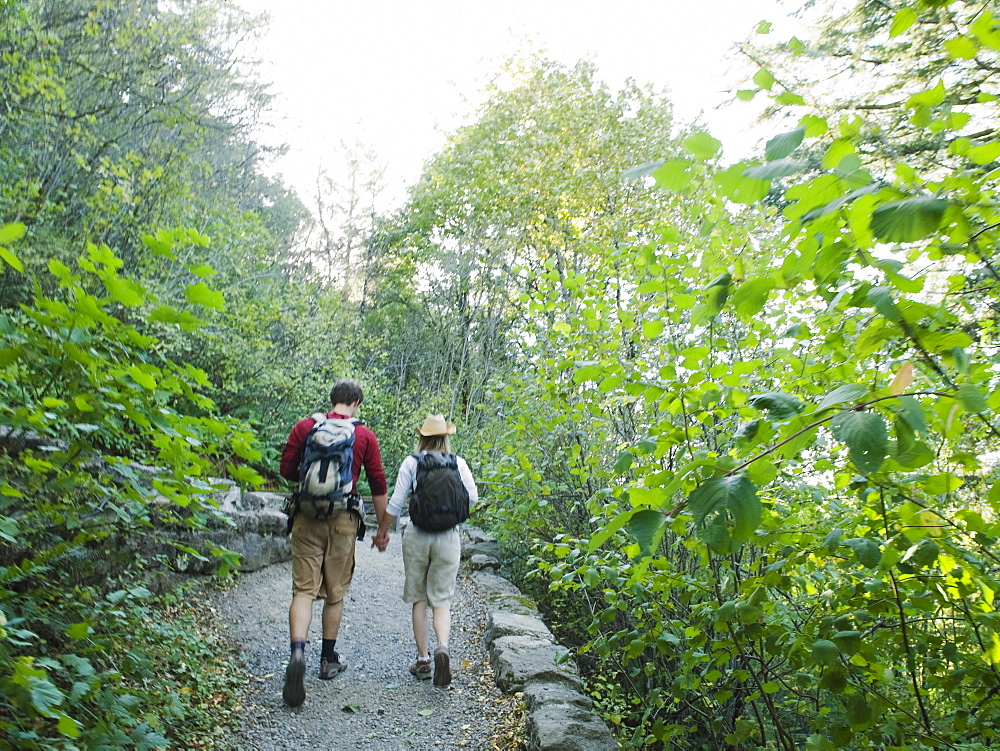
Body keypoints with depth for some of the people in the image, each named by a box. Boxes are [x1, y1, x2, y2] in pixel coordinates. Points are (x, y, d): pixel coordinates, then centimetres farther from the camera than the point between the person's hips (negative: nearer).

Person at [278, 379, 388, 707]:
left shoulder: (304, 427, 2)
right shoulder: (365, 435, 1)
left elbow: (287, 470, 4)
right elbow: (378, 485, 2)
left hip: (307, 517, 0)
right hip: (343, 520, 0)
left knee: (304, 590, 1)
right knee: (335, 593, 13)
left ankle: (297, 652, -21)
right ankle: (328, 659, 26)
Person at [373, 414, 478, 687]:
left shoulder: (411, 463, -2)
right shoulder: (458, 463, 0)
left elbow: (396, 503, -2)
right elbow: (472, 498, 7)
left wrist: (382, 532, 10)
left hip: (416, 536, 0)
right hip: (447, 537, 0)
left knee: (419, 600, 13)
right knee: (441, 601, 8)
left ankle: (422, 660, 17)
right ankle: (442, 647, -16)